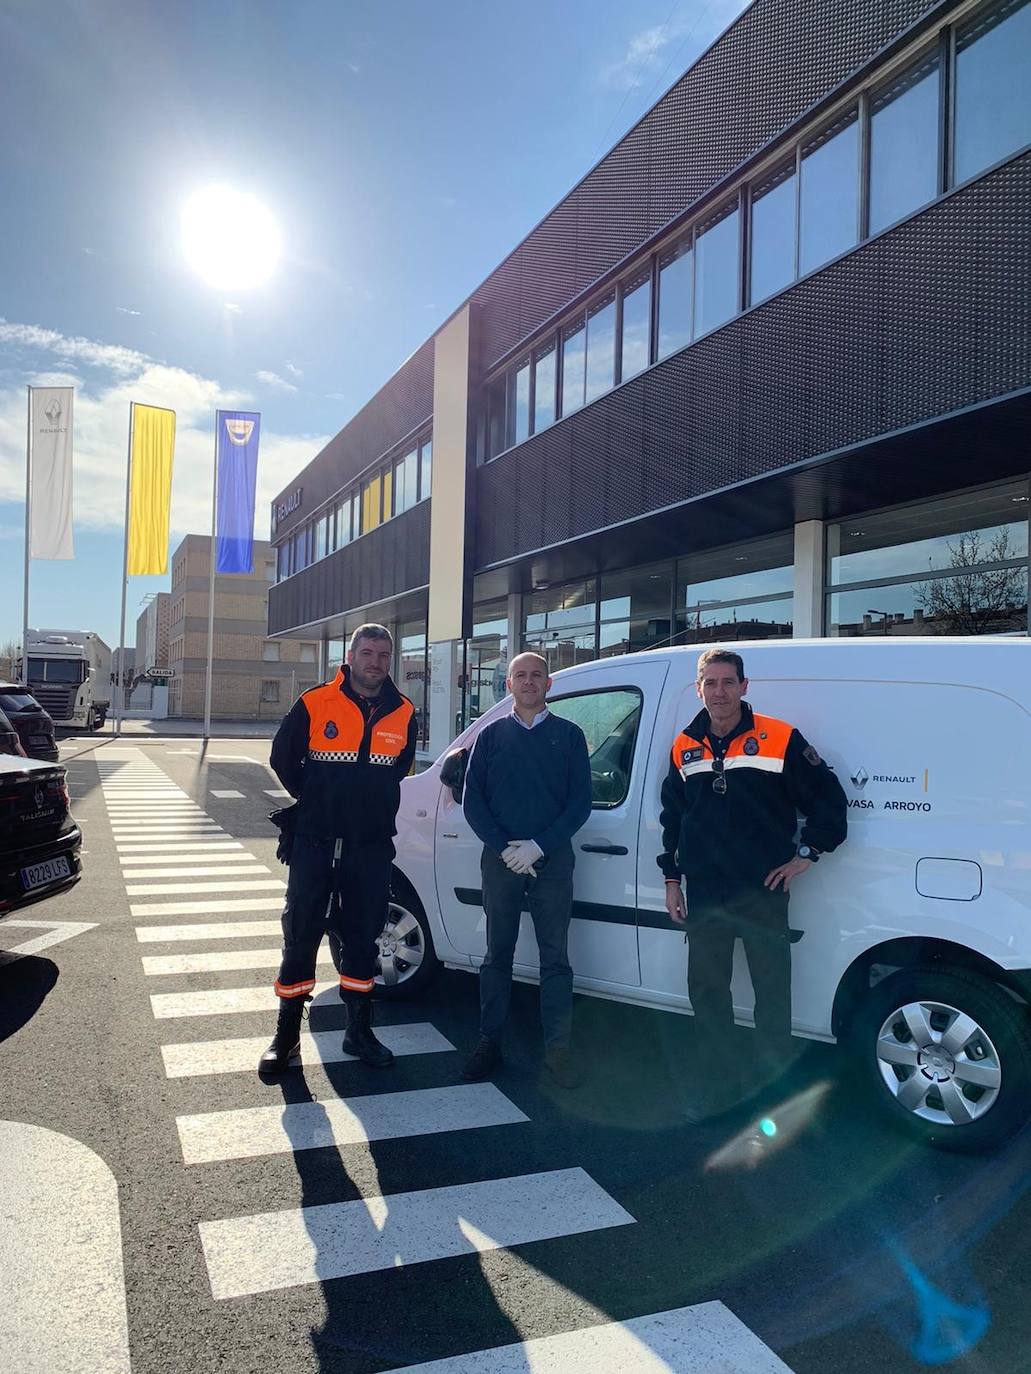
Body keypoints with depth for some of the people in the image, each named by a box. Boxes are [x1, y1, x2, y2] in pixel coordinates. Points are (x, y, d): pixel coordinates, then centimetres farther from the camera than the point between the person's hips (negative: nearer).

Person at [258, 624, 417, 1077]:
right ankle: (286, 1035, 17)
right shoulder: (315, 704, -7)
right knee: (300, 936, 4)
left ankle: (359, 1031, 25)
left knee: (361, 938, 12)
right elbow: (283, 758, 4)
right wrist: (315, 800, 10)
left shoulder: (403, 713, 2)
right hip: (315, 842, -2)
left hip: (371, 846, 3)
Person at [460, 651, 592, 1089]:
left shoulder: (568, 735, 6)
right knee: (498, 955, 9)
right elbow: (473, 801, 4)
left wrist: (539, 846, -11)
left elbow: (581, 801, 0)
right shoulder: (491, 735, 9)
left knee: (555, 958, 3)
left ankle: (557, 1049, 11)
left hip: (552, 860, -1)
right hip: (500, 859, 1)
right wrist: (504, 848, -9)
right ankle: (490, 1043, 18)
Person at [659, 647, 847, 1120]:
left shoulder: (780, 740, -7)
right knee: (706, 991, 11)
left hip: (762, 891, -4)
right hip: (704, 894, 4)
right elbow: (671, 818, 16)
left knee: (772, 992, 5)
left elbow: (829, 798, -1)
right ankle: (720, 1085, 27)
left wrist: (806, 855, -3)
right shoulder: (684, 748, 7)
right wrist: (672, 879, 14)